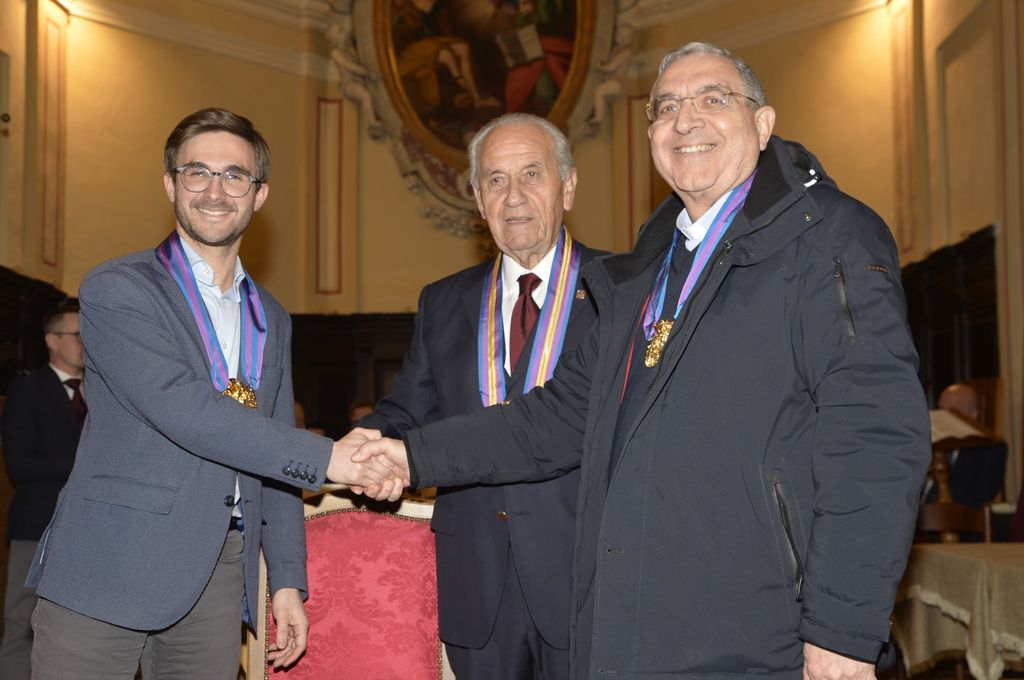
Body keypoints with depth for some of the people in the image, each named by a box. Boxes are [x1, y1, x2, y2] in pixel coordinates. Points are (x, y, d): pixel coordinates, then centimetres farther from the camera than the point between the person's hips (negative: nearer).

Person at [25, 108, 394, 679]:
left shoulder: (271, 320, 15)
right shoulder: (117, 289, -5)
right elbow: (180, 409, -19)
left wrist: (288, 579, 11)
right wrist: (325, 457, -20)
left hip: (220, 578, 5)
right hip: (110, 570, -5)